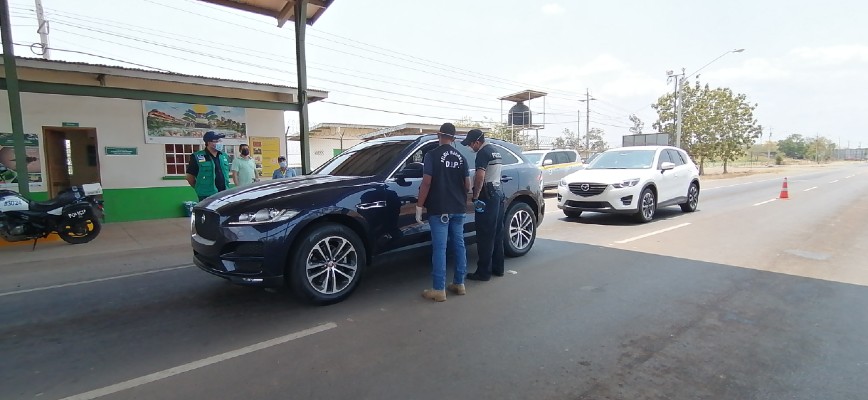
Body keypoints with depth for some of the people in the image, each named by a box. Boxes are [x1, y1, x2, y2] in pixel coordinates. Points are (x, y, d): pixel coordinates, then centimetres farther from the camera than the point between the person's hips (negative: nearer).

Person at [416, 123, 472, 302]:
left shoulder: (432, 155, -7)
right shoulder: (461, 158, 9)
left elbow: (426, 183, -14)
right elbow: (467, 185, 8)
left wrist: (419, 207, -9)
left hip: (439, 210, -5)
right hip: (458, 209, 6)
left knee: (439, 248, -3)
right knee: (459, 245, 13)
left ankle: (439, 290, 0)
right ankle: (459, 283, 22)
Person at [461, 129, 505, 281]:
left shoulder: (483, 153, -12)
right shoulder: (495, 151, 18)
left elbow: (480, 176, -24)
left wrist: (475, 196, -17)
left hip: (487, 195, -10)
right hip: (498, 192, 10)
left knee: (485, 235, -5)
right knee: (497, 233, 13)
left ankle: (483, 271, -1)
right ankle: (497, 268, 21)